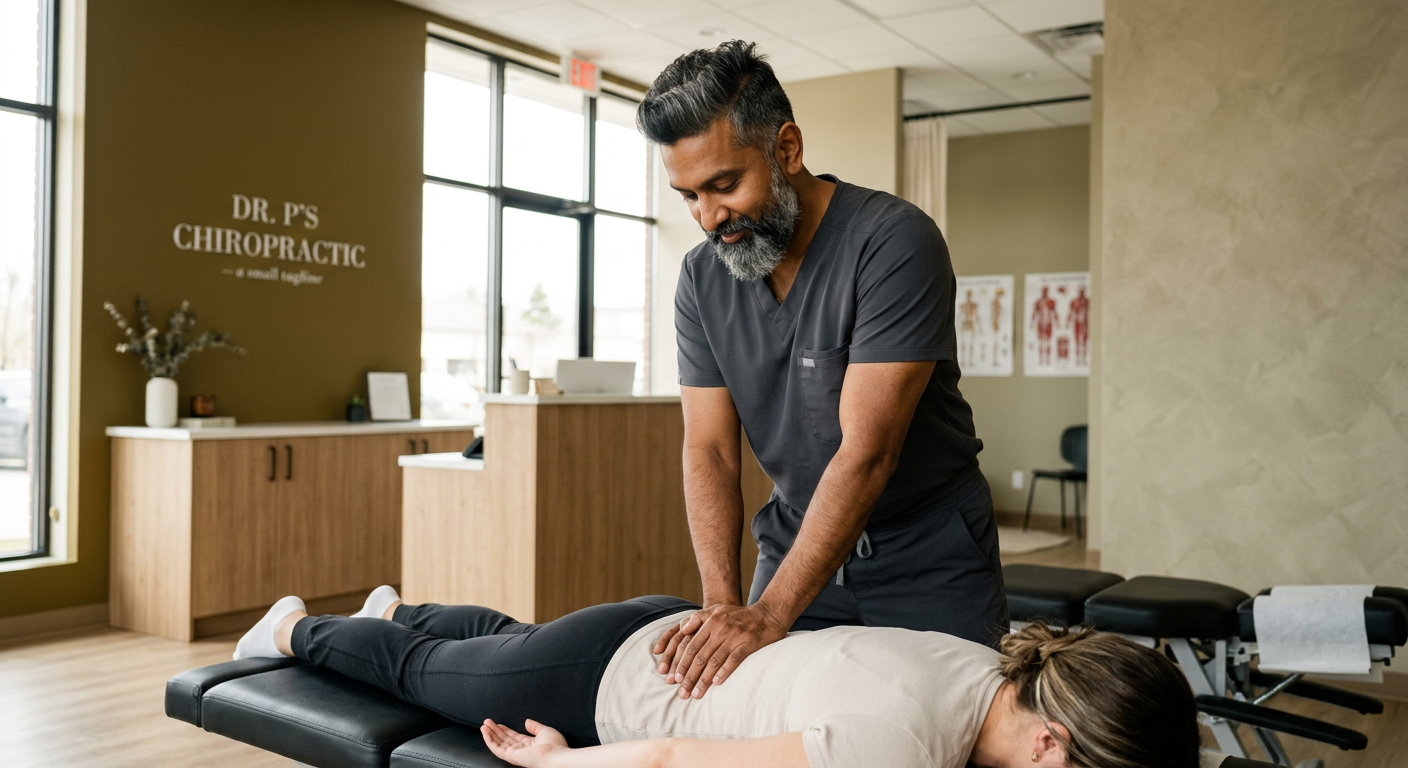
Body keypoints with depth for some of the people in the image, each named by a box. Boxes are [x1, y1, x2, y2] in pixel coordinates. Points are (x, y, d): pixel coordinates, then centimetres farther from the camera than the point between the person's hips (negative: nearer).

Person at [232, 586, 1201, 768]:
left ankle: (398, 607, 67)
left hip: (671, 630, 6)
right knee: (419, 672, 25)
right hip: (601, 689, -6)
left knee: (511, 636, 37)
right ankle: (296, 629, 55)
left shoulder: (1001, 674, -18)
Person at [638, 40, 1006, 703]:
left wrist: (769, 614, -31)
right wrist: (722, 603, -22)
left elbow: (866, 451, -29)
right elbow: (709, 450, -7)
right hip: (799, 538, 5)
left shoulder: (894, 243, -24)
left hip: (928, 553, -4)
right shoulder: (702, 279, -5)